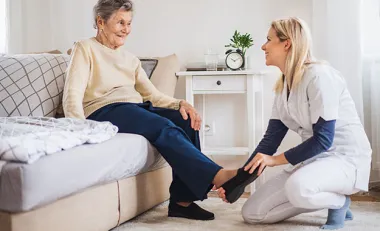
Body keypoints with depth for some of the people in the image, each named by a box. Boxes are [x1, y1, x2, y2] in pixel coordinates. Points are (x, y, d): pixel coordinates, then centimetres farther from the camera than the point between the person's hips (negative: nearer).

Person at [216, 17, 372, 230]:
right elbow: (271, 140, 5)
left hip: (346, 158, -8)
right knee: (252, 212, -1)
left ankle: (339, 201, -6)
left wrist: (275, 160, -17)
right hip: (315, 158, 8)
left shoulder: (319, 75, -19)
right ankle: (326, 198, 10)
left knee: (297, 187, -41)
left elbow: (323, 139, -22)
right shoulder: (283, 86, 7)